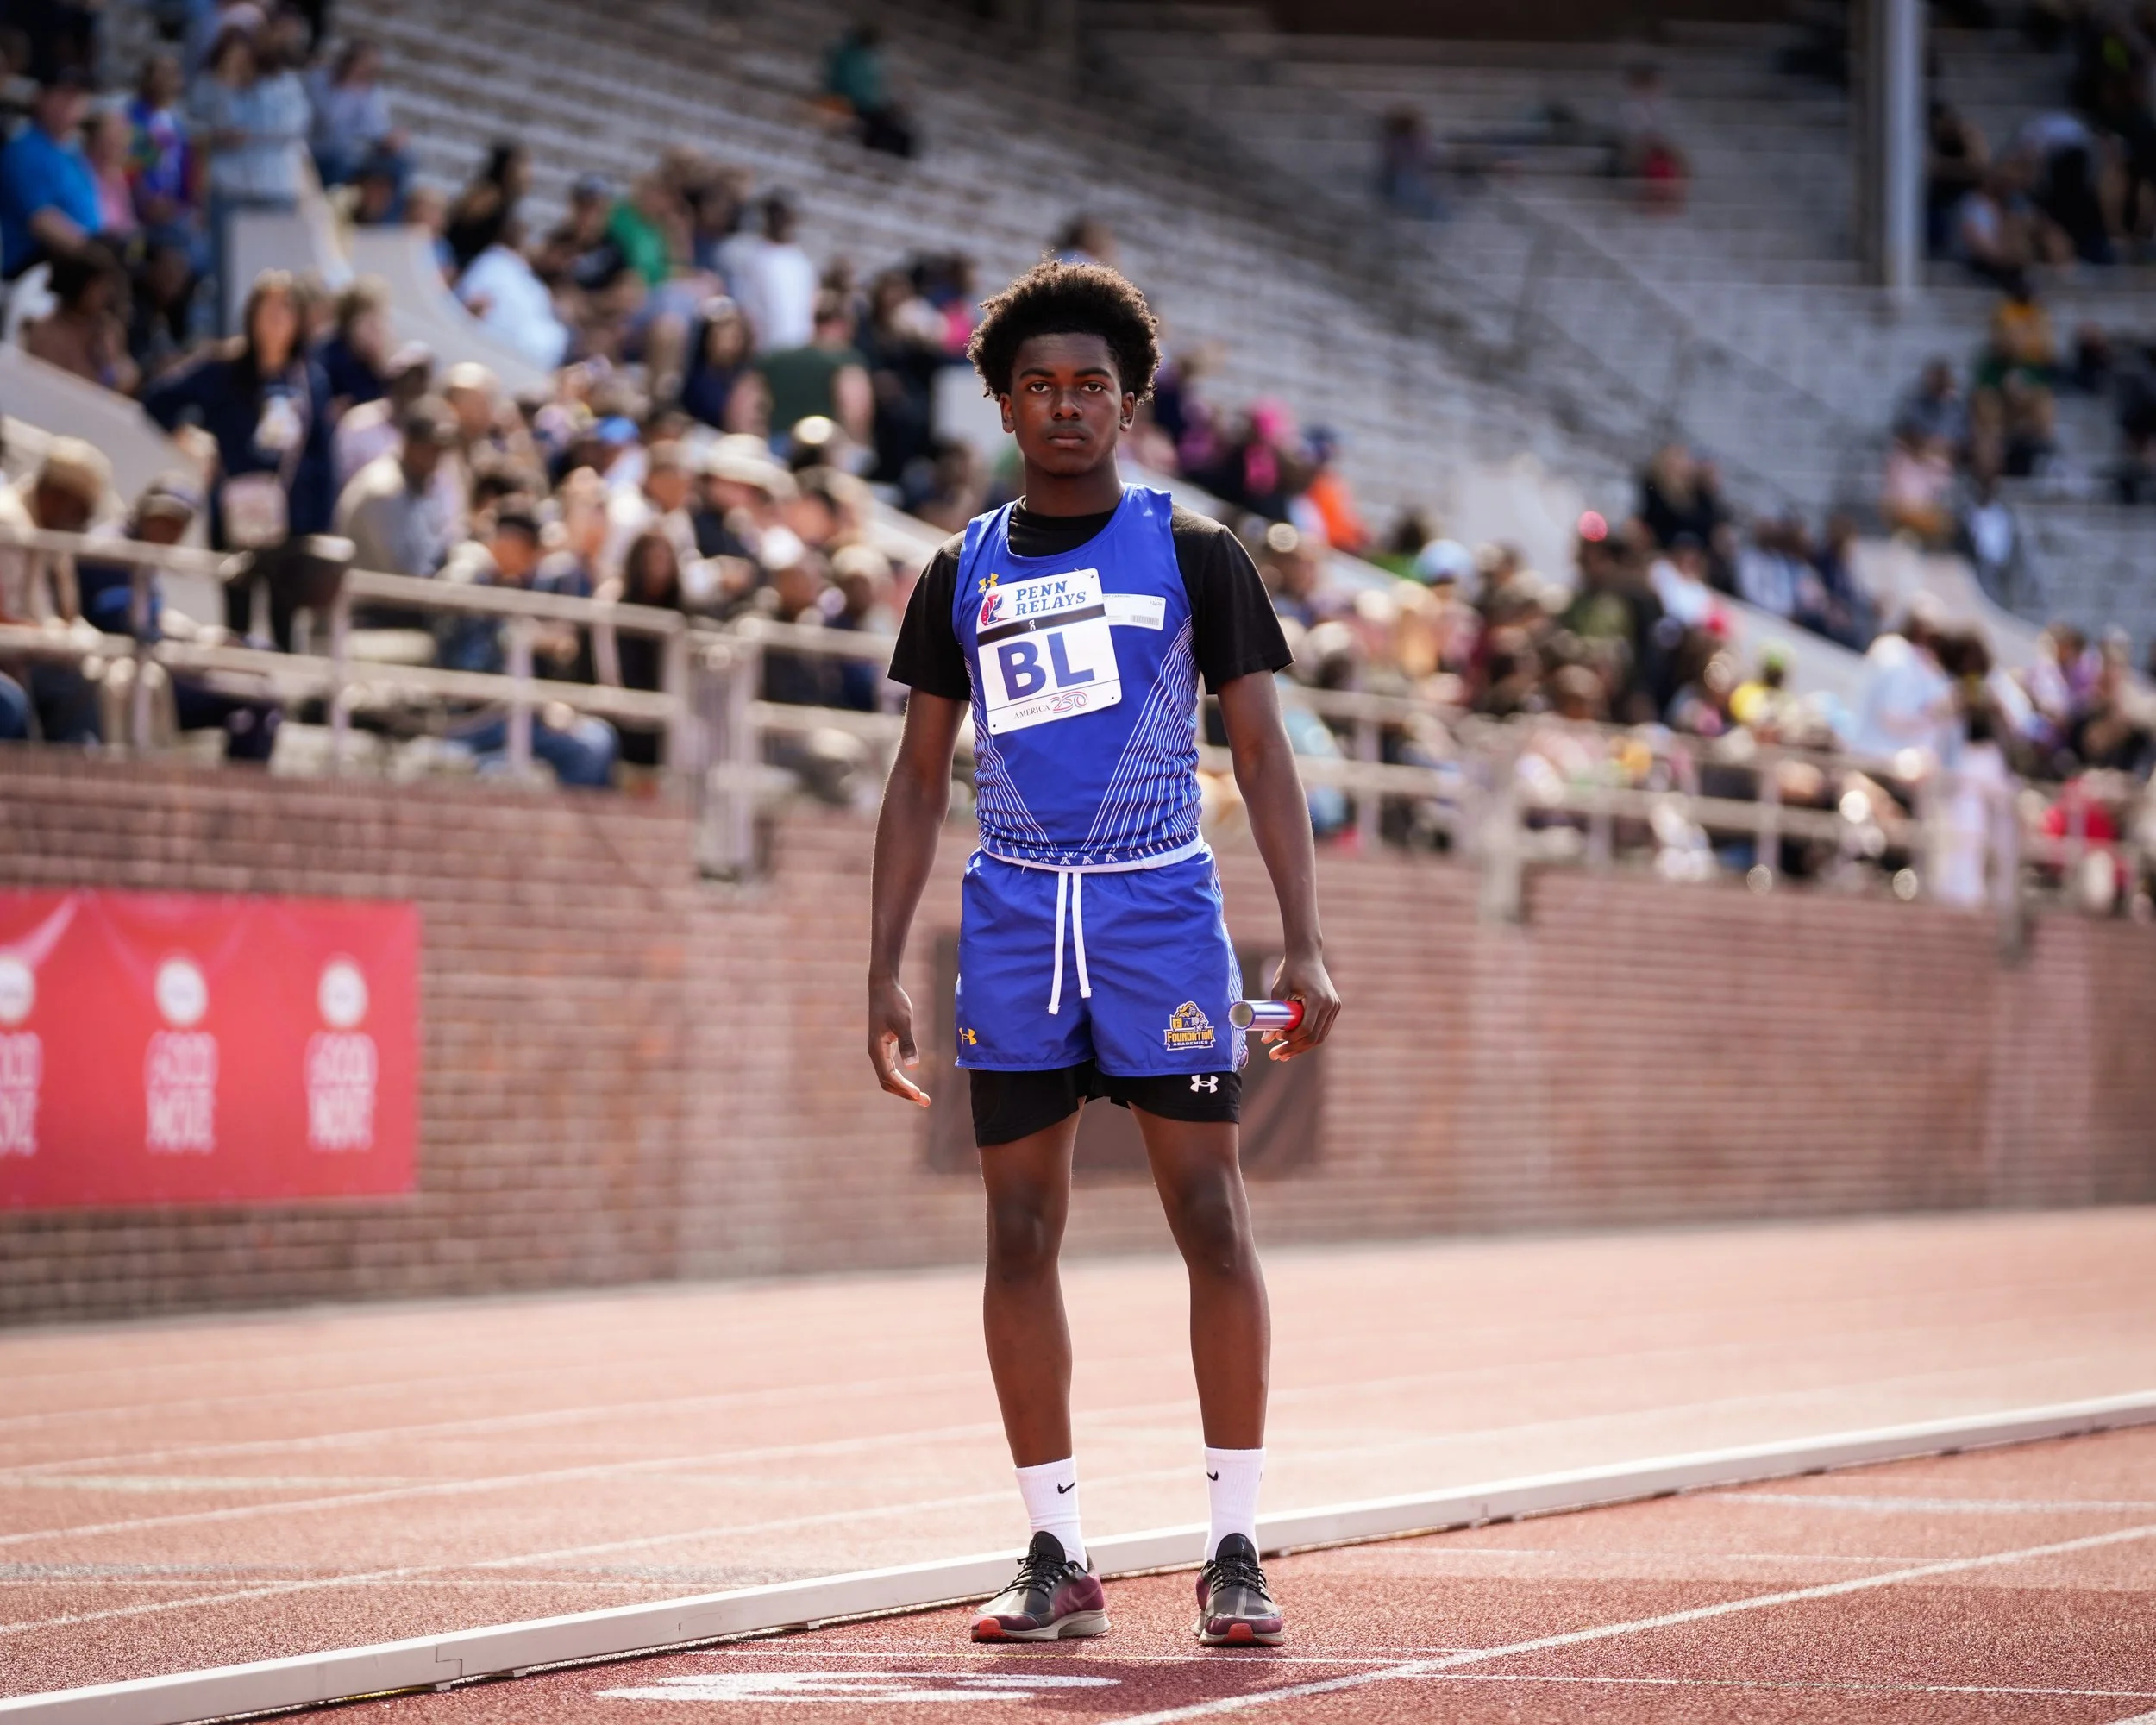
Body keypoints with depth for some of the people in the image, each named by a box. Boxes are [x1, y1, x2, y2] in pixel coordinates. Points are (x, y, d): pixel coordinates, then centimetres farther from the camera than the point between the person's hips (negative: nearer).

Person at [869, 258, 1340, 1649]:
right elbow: (920, 780, 14)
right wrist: (886, 969, 7)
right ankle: (1058, 1555, 7)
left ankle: (1236, 1548, -3)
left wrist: (1306, 945, -8)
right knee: (1021, 1234, 1)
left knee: (1212, 1219, -7)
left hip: (1161, 910, -3)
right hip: (1015, 920, 3)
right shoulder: (964, 575, 11)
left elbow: (1263, 754, 1)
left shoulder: (1193, 554, 3)